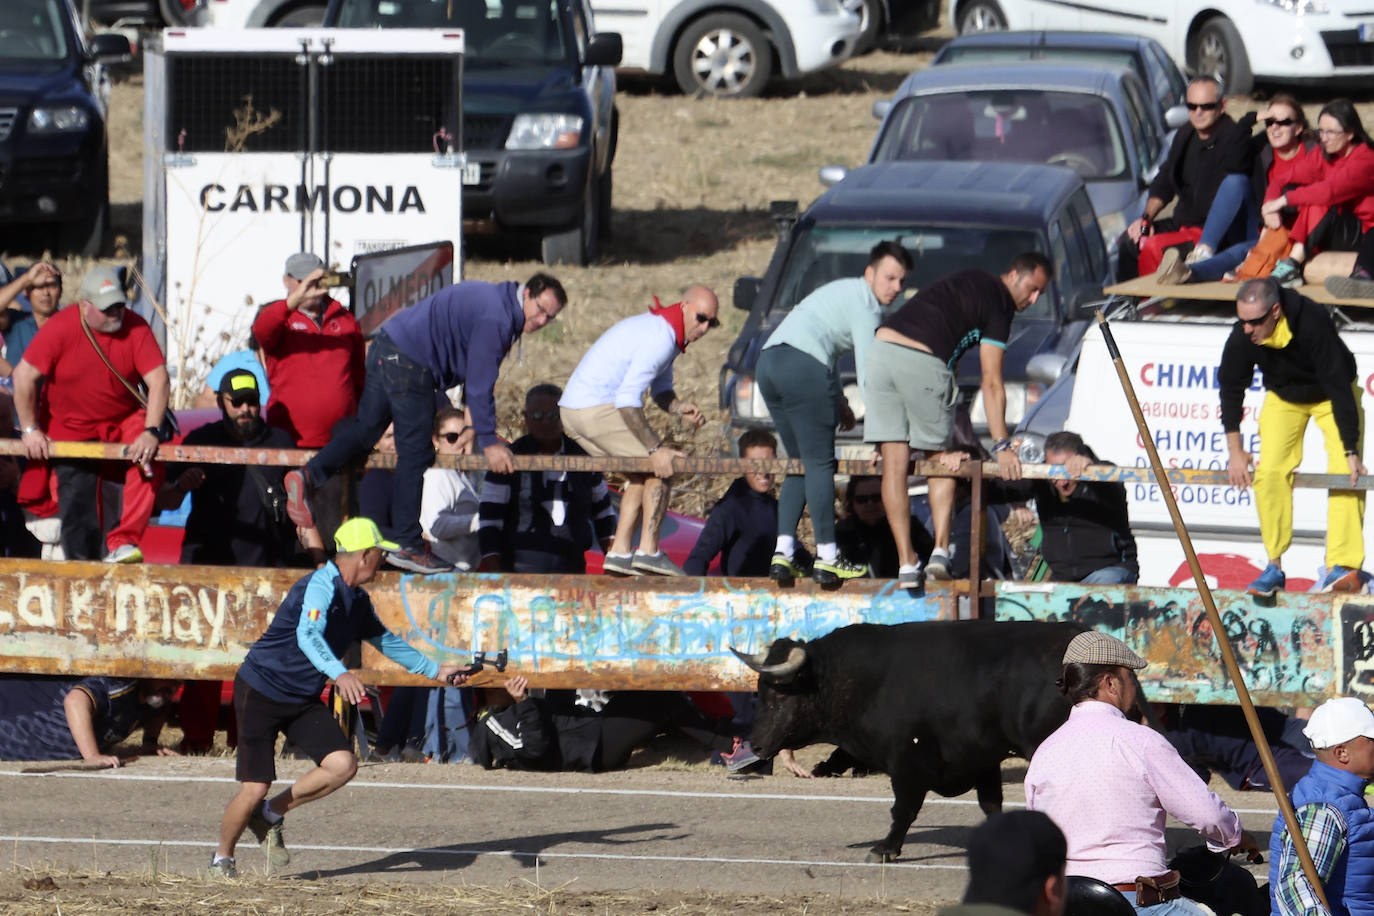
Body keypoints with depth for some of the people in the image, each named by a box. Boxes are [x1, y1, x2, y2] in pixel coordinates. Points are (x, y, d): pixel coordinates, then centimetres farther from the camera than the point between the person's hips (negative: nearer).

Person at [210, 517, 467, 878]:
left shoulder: (357, 601, 8)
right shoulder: (321, 586, -22)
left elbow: (385, 640, 26)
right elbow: (308, 635, -40)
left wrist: (435, 670, 30)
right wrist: (339, 674, -56)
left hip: (302, 700, 8)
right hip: (260, 693, -8)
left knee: (343, 765, -11)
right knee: (255, 788, -10)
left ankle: (271, 814, 9)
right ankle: (222, 858, 15)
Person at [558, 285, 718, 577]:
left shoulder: (667, 333, 15)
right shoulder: (660, 339, -19)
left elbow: (660, 389, 20)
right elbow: (627, 399, -25)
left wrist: (680, 408, -3)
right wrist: (655, 449, -23)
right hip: (596, 408, -10)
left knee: (642, 474, 17)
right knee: (662, 467, -5)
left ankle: (620, 553, 10)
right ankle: (648, 551, -8)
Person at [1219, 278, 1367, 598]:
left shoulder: (1314, 325, -39)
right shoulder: (1242, 337, -27)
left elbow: (1339, 388, -35)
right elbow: (1231, 387, -11)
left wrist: (1351, 451, -35)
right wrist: (1235, 450, -12)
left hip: (1332, 396, -3)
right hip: (1283, 397, 3)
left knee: (1346, 473, -19)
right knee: (1270, 472, -12)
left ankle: (1344, 567, -24)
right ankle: (1274, 568, -4)